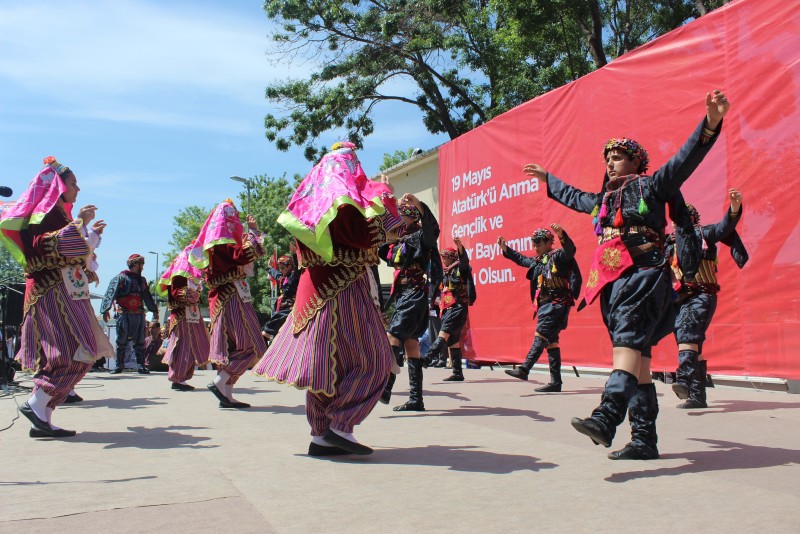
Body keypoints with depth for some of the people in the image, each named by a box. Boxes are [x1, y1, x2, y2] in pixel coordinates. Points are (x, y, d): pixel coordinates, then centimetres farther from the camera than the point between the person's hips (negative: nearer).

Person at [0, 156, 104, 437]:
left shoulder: (59, 213, 22)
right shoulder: (46, 211, -6)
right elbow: (45, 246, -23)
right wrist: (79, 223, -19)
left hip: (68, 293, 10)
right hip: (55, 294, -10)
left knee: (61, 357, 4)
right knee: (77, 354, -15)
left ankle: (42, 419, 4)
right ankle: (35, 404, -11)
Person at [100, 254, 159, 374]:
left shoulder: (142, 280, 17)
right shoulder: (121, 278, -3)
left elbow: (147, 297, 23)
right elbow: (110, 293, -12)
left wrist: (154, 310, 18)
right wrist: (106, 310, -23)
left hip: (139, 315, 5)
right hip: (125, 315, -5)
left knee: (140, 342, 4)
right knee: (122, 341, 1)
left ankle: (141, 366, 7)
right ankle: (119, 366, 9)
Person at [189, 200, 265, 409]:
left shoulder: (214, 247, 16)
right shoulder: (224, 246, -15)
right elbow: (252, 252, -27)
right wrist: (253, 229, -11)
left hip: (223, 302, 10)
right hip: (233, 301, -10)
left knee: (230, 346, 9)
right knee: (249, 346, -7)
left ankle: (226, 394, 9)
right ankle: (219, 382, -11)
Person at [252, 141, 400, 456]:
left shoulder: (311, 203, 14)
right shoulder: (344, 200, -9)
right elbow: (368, 237, -17)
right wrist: (383, 198, -5)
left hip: (315, 290, 8)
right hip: (345, 292, -8)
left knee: (324, 362, 10)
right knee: (369, 360, -3)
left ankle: (320, 435, 12)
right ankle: (340, 426, -8)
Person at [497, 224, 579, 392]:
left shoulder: (558, 256, -5)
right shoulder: (537, 262, 16)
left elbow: (570, 250, -26)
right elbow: (521, 259, 33)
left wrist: (562, 235, -44)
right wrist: (505, 249, 28)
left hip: (557, 304, -8)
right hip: (544, 305, 8)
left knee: (541, 335, -16)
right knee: (550, 340, 6)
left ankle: (524, 370, -20)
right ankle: (555, 381, 8)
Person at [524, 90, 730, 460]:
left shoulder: (650, 186, 6)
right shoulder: (602, 200, 26)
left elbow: (686, 159, -7)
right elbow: (573, 196, 45)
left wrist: (710, 123, -22)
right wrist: (546, 178, 58)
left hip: (644, 276, -7)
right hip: (613, 284, 7)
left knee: (627, 343, -25)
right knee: (637, 359, 4)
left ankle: (606, 418, -42)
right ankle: (644, 439, 4)